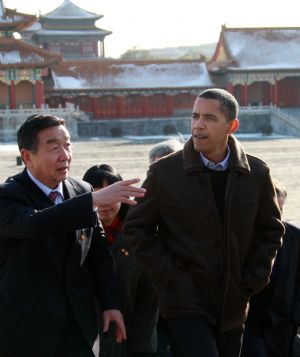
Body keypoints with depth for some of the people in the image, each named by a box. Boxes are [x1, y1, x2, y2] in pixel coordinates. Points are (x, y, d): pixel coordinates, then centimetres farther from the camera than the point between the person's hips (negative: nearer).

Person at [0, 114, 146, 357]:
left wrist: (110, 303, 7)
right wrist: (95, 199, -40)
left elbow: (98, 253, 14)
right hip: (25, 326, -4)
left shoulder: (82, 191, 5)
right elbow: (35, 223, -34)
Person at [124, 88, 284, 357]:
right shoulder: (164, 172, -8)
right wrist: (169, 277, -7)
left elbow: (271, 230, 11)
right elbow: (136, 228, 0)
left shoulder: (257, 174, 0)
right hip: (186, 303, -3)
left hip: (233, 304, 4)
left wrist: (252, 280, 1)